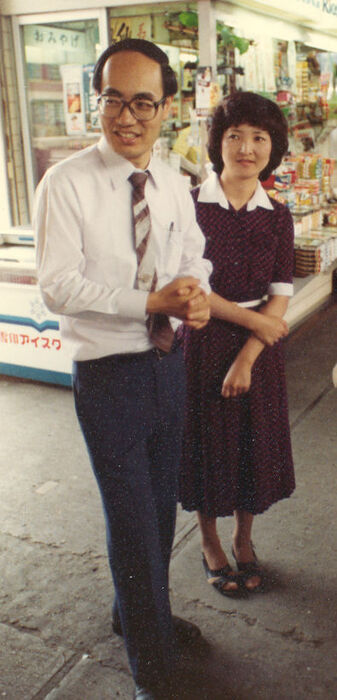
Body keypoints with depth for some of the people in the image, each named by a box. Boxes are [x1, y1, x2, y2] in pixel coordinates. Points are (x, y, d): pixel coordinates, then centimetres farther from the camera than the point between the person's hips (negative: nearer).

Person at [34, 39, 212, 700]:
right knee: (133, 522, 3)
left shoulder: (174, 185, 5)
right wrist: (151, 301, -27)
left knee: (162, 505, 21)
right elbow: (59, 287, -18)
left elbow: (195, 257, 11)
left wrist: (198, 296, -12)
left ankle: (139, 613, 49)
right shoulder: (66, 184, -13)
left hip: (168, 364, 6)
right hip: (108, 374, -6)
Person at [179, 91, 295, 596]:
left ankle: (244, 540, 37)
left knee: (255, 442, 13)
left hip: (259, 346, 3)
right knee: (207, 441, 10)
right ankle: (210, 542, 33)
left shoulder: (277, 217, 0)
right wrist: (251, 318, -14)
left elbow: (280, 297, -4)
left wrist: (246, 359, -14)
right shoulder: (191, 206, -8)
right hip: (203, 342, -3)